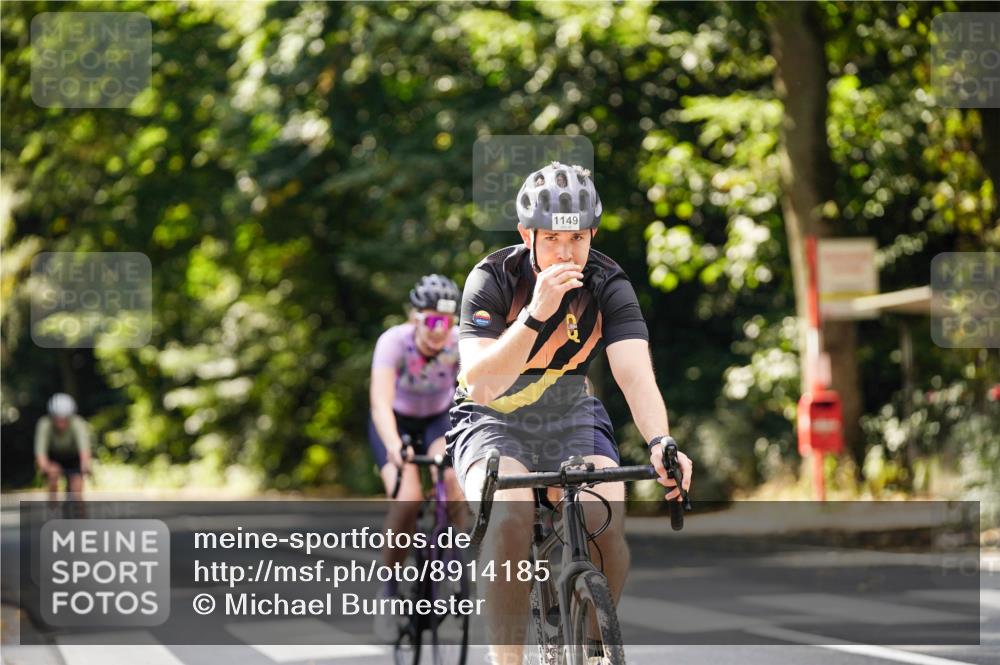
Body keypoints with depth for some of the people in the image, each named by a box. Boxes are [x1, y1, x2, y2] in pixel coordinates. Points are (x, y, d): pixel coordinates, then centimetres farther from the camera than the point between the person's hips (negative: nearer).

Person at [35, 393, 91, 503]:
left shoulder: (78, 424, -31)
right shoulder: (45, 425, -30)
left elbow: (84, 446, -47)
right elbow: (40, 450, -42)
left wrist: (85, 463, -67)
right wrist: (43, 464, -63)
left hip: (73, 459, 0)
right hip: (53, 459, 0)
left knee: (76, 492, -16)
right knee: (53, 471, -31)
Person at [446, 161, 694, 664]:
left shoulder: (608, 287, -16)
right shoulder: (492, 280, -21)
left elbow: (636, 375, -29)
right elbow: (481, 385, -32)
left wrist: (660, 444, -48)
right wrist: (536, 315, -45)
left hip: (571, 420, 2)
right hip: (493, 421, -2)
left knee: (605, 521, -26)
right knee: (511, 516, -33)